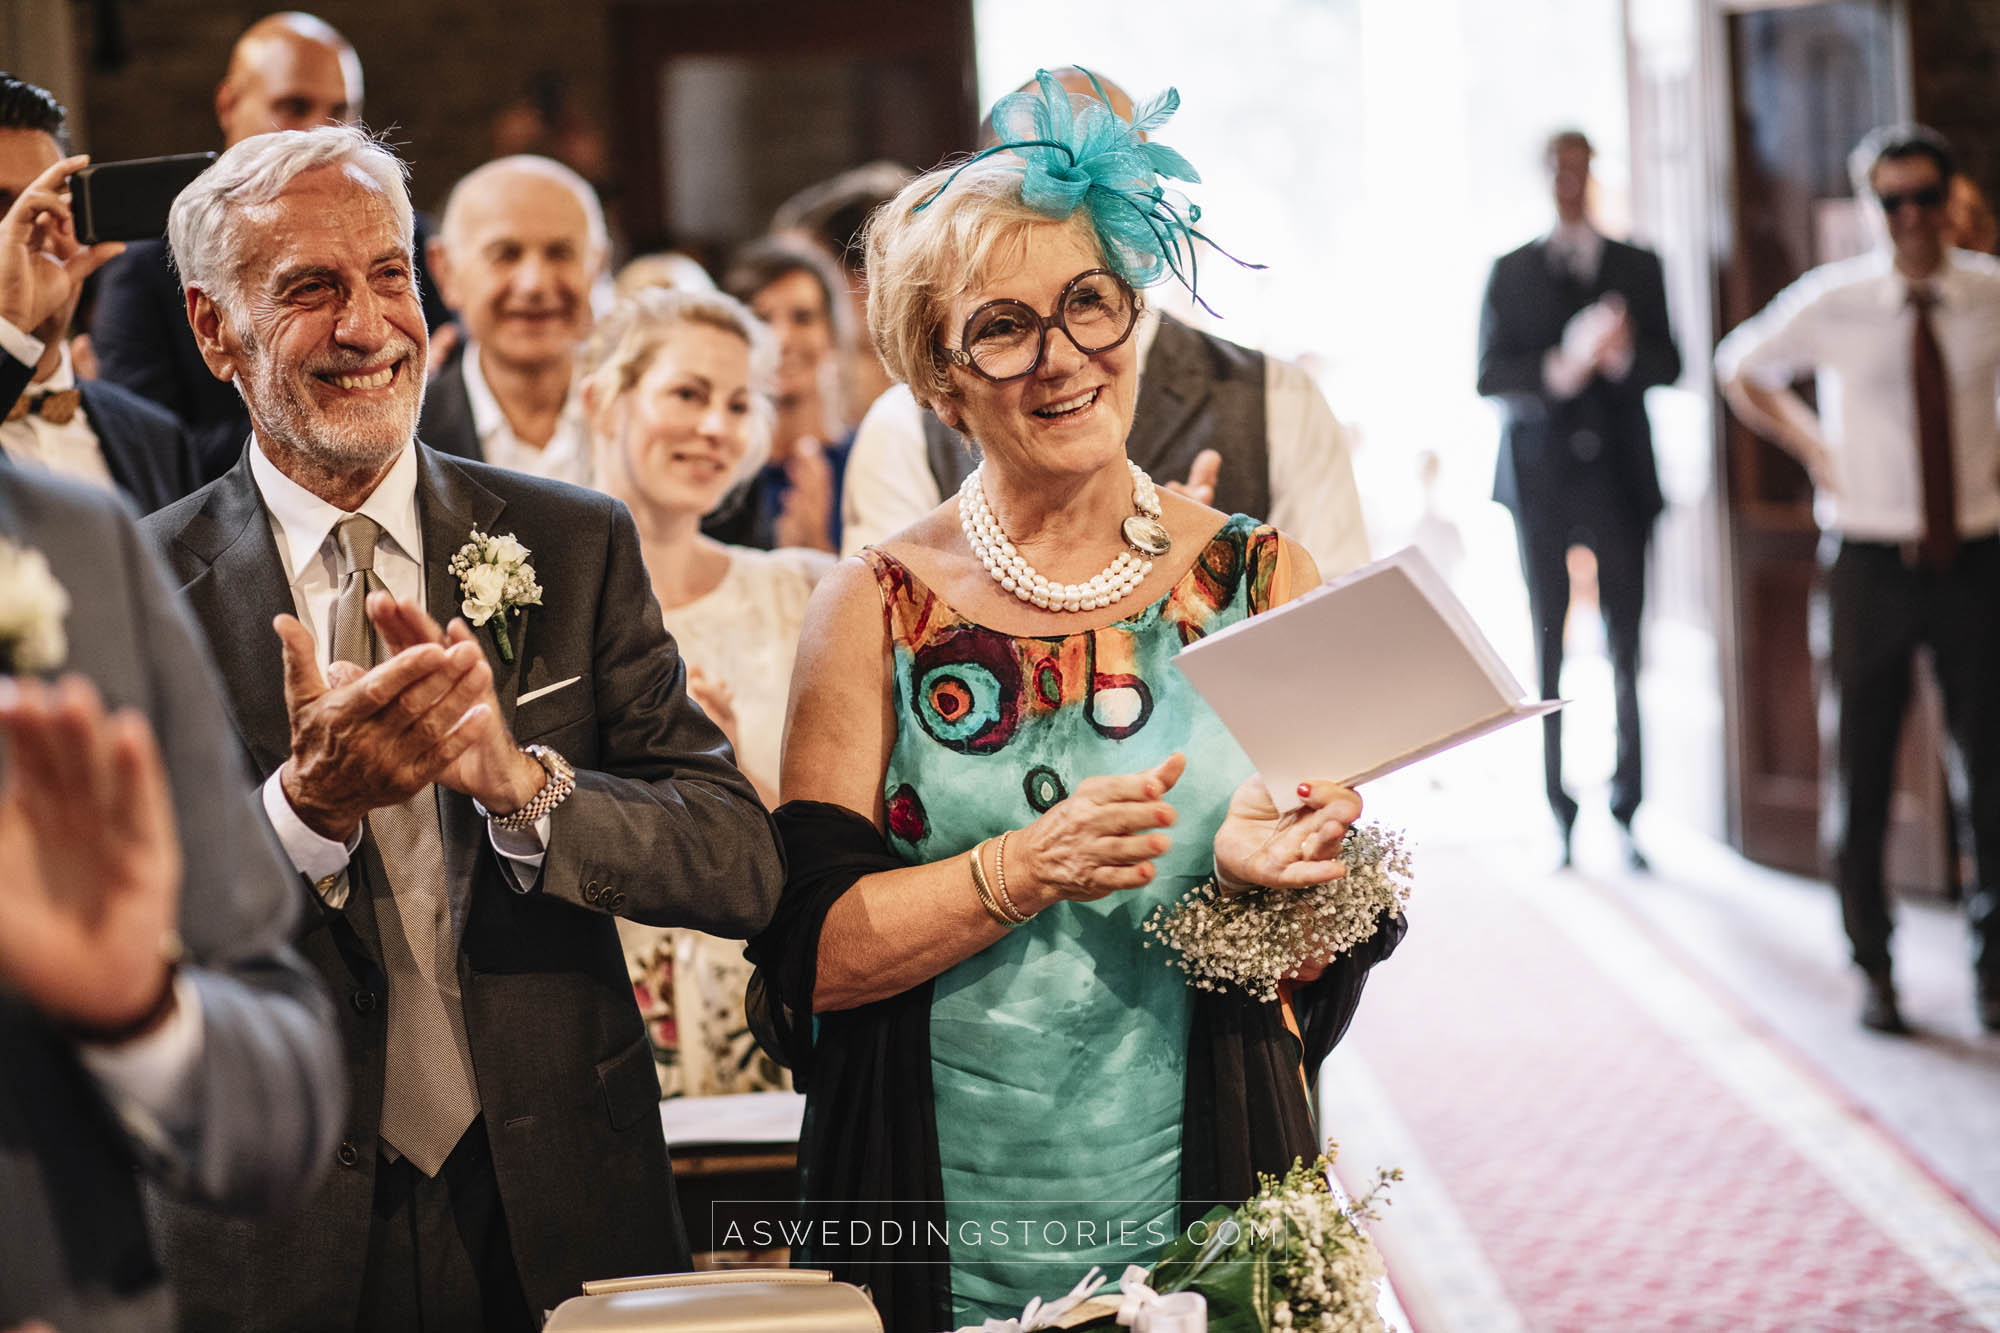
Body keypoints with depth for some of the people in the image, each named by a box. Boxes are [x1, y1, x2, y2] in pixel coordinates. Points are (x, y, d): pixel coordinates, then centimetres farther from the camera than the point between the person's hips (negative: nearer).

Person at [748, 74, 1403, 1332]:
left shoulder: (1260, 581, 0)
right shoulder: (879, 609, -3)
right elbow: (811, 954, -9)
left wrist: (1258, 875, -20)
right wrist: (1029, 867, -22)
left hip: (1208, 1227, 1)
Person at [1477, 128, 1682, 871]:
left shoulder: (1638, 268, 11)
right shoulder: (1511, 272, 9)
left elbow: (1668, 364, 4)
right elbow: (1489, 375, 0)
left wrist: (1623, 356, -18)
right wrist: (1558, 369, -19)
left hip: (1617, 472, 0)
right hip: (1540, 472, 0)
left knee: (1626, 642, -4)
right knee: (1548, 642, 0)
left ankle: (1627, 811, 1)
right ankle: (1558, 813, 5)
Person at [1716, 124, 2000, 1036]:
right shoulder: (1831, 302, -5)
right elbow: (1740, 369, 12)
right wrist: (1817, 450, 4)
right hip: (1870, 556, -1)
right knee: (1857, 770, 6)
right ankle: (1872, 969, 20)